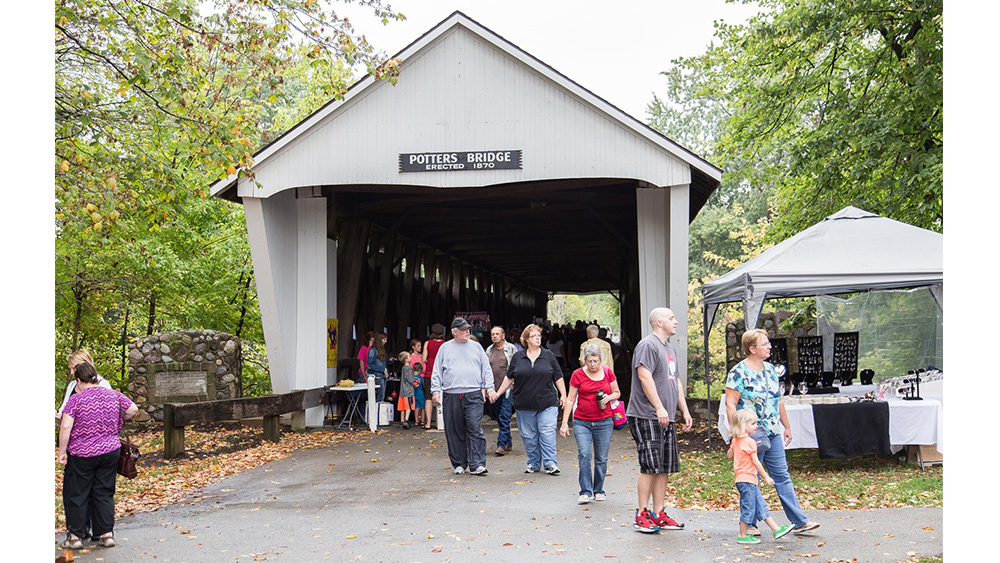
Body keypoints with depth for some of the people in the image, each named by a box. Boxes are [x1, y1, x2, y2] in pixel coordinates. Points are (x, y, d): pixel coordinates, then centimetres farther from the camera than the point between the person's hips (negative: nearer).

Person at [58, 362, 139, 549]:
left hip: (81, 454, -4)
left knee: (75, 494, 9)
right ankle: (106, 534, 11)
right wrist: (119, 420, 26)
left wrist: (62, 451, -8)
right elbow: (133, 410, 10)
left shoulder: (76, 399, -11)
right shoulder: (113, 395, 1)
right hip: (110, 451, 4)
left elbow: (66, 427, -16)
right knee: (104, 494, 12)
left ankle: (75, 536, 12)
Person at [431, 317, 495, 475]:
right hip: (451, 396, 1)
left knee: (475, 429, -9)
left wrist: (489, 388, 5)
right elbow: (437, 372, 11)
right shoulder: (445, 348, 11)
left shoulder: (476, 347, 12)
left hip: (473, 395, -1)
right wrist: (435, 390, 2)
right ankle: (459, 464, 16)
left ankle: (477, 465, -7)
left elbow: (486, 369, 13)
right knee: (454, 431, 5)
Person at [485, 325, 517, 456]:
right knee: (499, 417, 10)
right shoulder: (489, 350, 12)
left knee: (504, 417, -11)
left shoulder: (511, 348, 0)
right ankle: (509, 442, 23)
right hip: (494, 388, 5)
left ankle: (502, 445, -12)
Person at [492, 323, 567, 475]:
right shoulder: (517, 357, 7)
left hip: (547, 403, -1)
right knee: (529, 435, 6)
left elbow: (558, 377, 8)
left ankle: (550, 464, -2)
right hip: (524, 404, 1)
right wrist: (498, 393, 11)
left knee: (547, 433, -6)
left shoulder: (548, 356, 6)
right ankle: (533, 464, 17)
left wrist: (563, 395, 3)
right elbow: (509, 377, 14)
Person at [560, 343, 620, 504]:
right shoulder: (578, 375, -1)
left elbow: (617, 393, 15)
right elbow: (570, 399, 4)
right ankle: (586, 492, -8)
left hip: (604, 422, 1)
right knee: (584, 454, -15)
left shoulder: (608, 372, 4)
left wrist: (609, 397, -8)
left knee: (601, 458, 4)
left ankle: (599, 490, 20)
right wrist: (564, 422, 0)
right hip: (582, 422, -1)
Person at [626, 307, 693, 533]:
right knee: (650, 466, -8)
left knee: (665, 467, 9)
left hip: (667, 418, 9)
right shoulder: (648, 345, -10)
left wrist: (685, 411, 20)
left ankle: (658, 515, 15)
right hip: (647, 417, -9)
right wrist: (659, 407, -23)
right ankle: (642, 515, 0)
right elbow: (645, 377, -19)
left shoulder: (670, 348, 20)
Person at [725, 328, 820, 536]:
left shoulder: (770, 369, 11)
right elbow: (730, 404, -13)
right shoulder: (739, 372, -11)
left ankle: (799, 521, 8)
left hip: (773, 433, 7)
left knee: (782, 476, 7)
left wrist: (787, 427, 21)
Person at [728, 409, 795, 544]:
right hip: (748, 479, -10)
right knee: (748, 508, -2)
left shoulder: (736, 440, 10)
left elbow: (729, 455, 21)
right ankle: (742, 536, 5)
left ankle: (776, 529, 18)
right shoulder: (750, 442, -17)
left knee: (761, 505, 13)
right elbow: (756, 462, -15)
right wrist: (766, 477, -8)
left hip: (741, 478, 10)